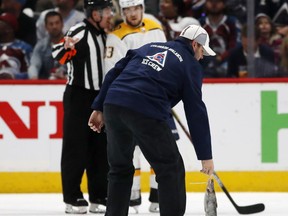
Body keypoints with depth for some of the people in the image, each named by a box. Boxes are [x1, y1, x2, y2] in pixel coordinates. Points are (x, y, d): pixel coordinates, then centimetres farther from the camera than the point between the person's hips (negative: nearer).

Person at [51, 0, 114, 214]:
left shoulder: (103, 35, 14)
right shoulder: (79, 31, -12)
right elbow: (57, 54, -22)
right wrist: (66, 46, -42)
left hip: (100, 97, 8)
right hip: (78, 96, -8)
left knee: (101, 148, 8)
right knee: (76, 148, -5)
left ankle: (99, 197, 14)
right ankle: (72, 198, -2)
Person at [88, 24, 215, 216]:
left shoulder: (150, 47, 27)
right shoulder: (191, 65, 11)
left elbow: (115, 73, 20)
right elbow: (196, 111, 7)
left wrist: (99, 108, 22)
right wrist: (206, 155, 8)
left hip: (113, 104, 6)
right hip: (145, 113, -6)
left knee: (120, 168, 21)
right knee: (171, 169, 6)